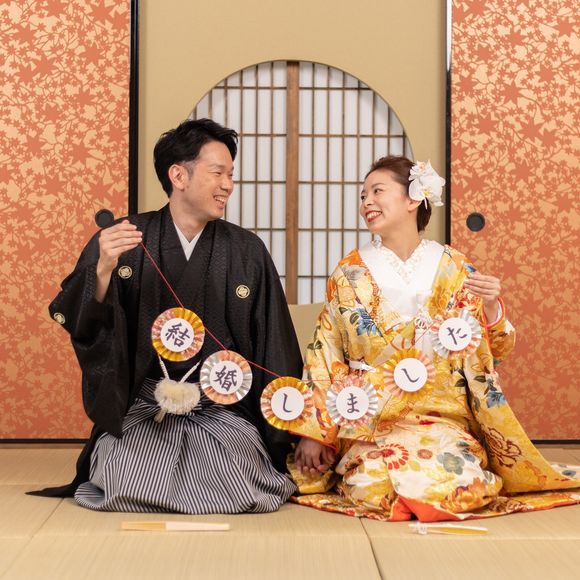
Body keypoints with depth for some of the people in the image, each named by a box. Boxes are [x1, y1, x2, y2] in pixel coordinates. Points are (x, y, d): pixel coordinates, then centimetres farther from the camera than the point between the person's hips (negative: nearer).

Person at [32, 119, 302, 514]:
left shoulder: (246, 251, 2)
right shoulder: (121, 239, 0)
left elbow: (273, 348, 4)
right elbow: (75, 322, -4)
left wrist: (289, 437, 3)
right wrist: (103, 271, -23)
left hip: (221, 410, 1)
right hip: (140, 410, 0)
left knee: (240, 492, -23)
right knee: (126, 490, -23)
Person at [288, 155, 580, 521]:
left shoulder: (453, 269, 4)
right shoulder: (351, 274, 4)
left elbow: (491, 352, 5)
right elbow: (325, 355, 4)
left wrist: (491, 305, -15)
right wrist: (313, 432, -2)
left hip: (442, 418, 1)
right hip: (369, 421, 0)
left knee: (455, 482, -28)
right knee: (374, 486, -29)